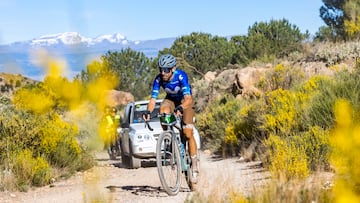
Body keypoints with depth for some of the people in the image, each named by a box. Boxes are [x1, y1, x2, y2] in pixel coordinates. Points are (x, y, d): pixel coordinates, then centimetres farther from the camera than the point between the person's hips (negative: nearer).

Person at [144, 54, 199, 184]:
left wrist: (180, 108, -61)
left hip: (185, 100, -3)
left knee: (188, 133, -14)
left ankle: (194, 168, -4)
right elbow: (153, 99, -26)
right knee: (163, 110, -34)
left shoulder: (181, 76, -34)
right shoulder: (158, 79, -24)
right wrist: (148, 112, -46)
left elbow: (188, 99, -42)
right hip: (171, 99, 3)